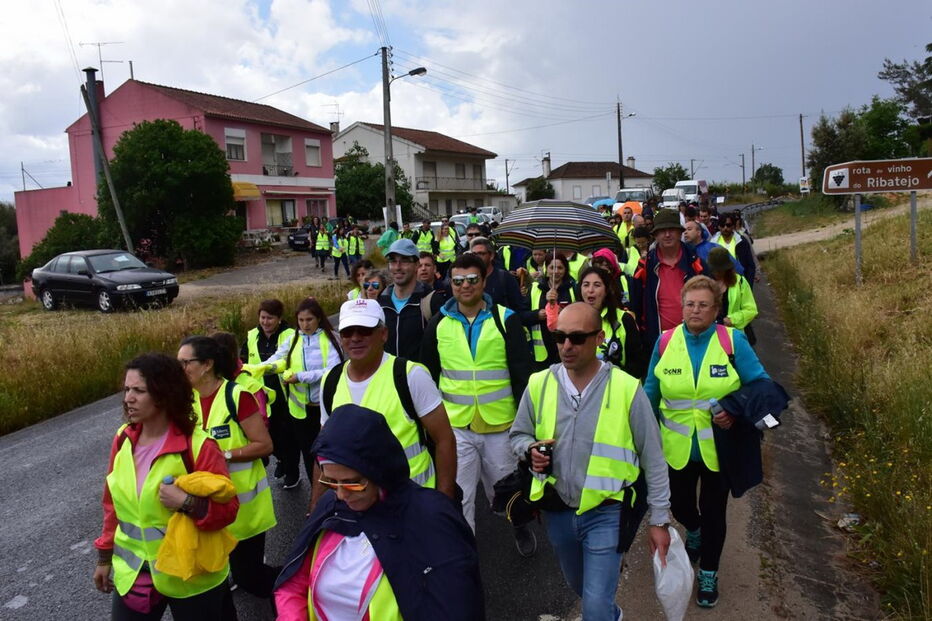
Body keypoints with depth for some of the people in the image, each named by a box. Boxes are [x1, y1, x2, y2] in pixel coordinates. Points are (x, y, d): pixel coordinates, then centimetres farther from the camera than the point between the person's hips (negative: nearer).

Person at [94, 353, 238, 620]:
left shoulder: (198, 445, -19)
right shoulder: (123, 440, -3)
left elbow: (228, 508, -15)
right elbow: (113, 503, 9)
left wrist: (187, 502, -30)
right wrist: (105, 557, 13)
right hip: (133, 573, 4)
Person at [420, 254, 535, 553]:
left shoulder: (506, 319, -5)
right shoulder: (439, 323, 1)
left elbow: (521, 373, -4)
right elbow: (427, 375, 11)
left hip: (500, 425, -1)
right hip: (455, 426, 1)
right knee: (458, 497, 6)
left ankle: (520, 526, 47)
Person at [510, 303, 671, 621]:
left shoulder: (627, 389, -15)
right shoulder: (539, 383, -7)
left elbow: (653, 461, -6)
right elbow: (518, 435, 8)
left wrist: (659, 520, -4)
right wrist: (530, 450, -15)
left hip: (605, 514, -4)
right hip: (557, 511, 4)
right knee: (582, 589, 27)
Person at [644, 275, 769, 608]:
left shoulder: (733, 340, -13)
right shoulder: (665, 341, -7)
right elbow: (650, 393, 3)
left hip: (718, 448, -1)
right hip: (676, 447, 2)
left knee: (714, 511, 14)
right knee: (679, 504, 19)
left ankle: (708, 573, 37)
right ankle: (693, 532, 55)